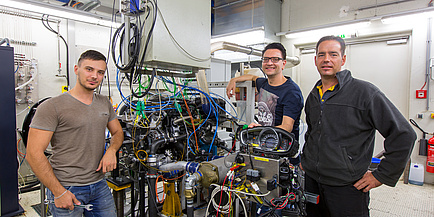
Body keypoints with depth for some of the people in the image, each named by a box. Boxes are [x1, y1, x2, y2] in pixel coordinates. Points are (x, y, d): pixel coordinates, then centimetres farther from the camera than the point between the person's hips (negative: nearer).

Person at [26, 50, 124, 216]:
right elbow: (34, 154, -13)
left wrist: (111, 150, -6)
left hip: (100, 185, 5)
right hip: (67, 189, -5)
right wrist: (59, 192, -14)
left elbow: (117, 132, 17)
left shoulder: (105, 103, 6)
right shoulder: (52, 107, -11)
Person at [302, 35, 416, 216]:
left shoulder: (365, 92, -10)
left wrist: (381, 175, -9)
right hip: (311, 181, 6)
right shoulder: (312, 96, 9)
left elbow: (403, 135, -10)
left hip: (347, 188, -5)